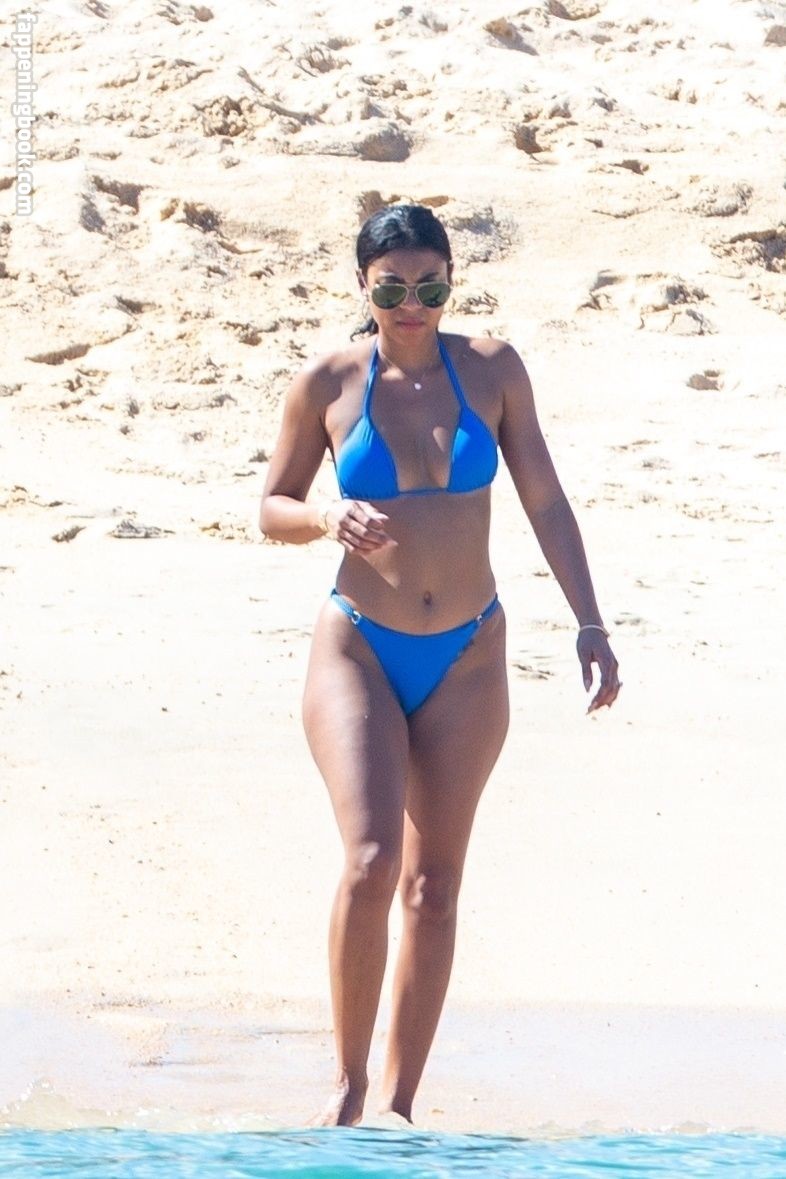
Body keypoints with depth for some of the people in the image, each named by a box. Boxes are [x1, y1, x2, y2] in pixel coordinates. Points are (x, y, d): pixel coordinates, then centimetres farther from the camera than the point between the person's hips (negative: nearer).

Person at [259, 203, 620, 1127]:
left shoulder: (491, 370, 1)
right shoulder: (328, 383, -2)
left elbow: (545, 503, 5)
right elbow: (272, 511, 6)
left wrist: (588, 624, -1)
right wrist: (329, 516, -15)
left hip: (467, 661, 2)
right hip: (358, 652, -2)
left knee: (434, 885, 3)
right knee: (371, 858, -19)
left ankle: (399, 1101, 9)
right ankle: (348, 1080, -5)